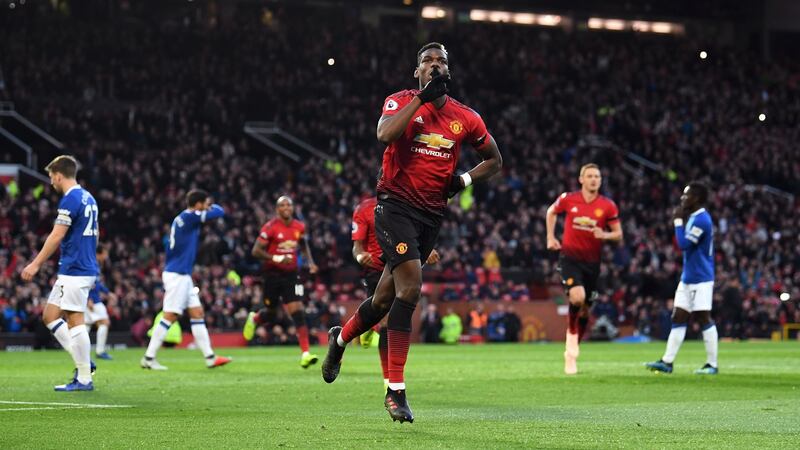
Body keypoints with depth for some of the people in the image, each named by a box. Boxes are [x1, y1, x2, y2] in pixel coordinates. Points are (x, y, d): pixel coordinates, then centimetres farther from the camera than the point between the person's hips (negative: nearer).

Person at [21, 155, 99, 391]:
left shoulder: (70, 199, -14)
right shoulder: (88, 198, 15)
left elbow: (56, 236, -17)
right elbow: (94, 234, 22)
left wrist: (36, 264, -14)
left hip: (74, 271, -10)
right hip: (87, 268, 10)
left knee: (75, 321, -7)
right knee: (50, 316, 13)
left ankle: (84, 379, -5)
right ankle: (83, 362, 10)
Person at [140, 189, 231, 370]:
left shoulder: (182, 218, 13)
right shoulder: (189, 217, -15)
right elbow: (219, 212, -13)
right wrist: (212, 206, 8)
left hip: (182, 275, 10)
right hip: (177, 275, -10)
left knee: (197, 313, 9)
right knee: (170, 316, -7)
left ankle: (209, 357, 10)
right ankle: (148, 358, -3)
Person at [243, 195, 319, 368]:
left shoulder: (299, 227, 3)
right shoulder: (270, 227, -12)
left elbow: (303, 245, 23)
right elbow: (256, 251, -12)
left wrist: (310, 261, 7)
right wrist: (277, 258, -23)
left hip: (291, 274, 3)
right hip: (273, 274, -3)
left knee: (298, 312, -11)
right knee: (270, 314, 10)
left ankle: (305, 354, -16)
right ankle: (254, 319, 48)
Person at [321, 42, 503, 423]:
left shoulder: (465, 118, 7)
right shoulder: (401, 102, -3)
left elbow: (493, 159, 20)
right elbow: (385, 134, -25)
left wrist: (464, 180, 2)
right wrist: (422, 97, -23)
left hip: (432, 214, 5)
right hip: (396, 203, -5)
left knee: (386, 298, 12)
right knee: (411, 286, -21)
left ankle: (340, 339, 44)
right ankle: (396, 390, -18)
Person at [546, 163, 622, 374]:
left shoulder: (608, 206, -3)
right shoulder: (568, 199, -4)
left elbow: (618, 234, 2)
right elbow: (551, 212, 17)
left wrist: (605, 235, -19)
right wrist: (550, 237, 8)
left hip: (592, 262, 2)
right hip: (570, 257, -2)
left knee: (584, 309, 8)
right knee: (577, 297, -27)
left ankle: (571, 354, 24)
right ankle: (571, 335, -3)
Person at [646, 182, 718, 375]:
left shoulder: (702, 220, -18)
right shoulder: (692, 218, 13)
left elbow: (684, 244, -21)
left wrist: (678, 221, -14)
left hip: (701, 280, -10)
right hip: (687, 278, 10)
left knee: (704, 319, -4)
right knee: (678, 318, 6)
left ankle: (712, 364, 2)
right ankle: (667, 362, 6)